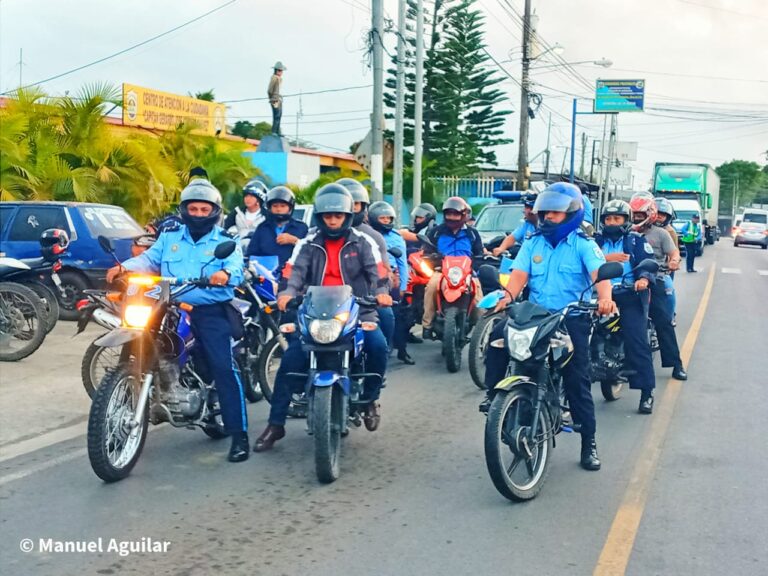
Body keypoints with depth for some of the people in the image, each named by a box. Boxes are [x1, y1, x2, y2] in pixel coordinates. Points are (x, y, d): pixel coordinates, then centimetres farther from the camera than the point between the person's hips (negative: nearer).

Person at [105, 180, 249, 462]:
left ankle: (239, 434, -11)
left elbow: (236, 267, -12)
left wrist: (226, 274, -37)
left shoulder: (225, 241, 6)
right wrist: (124, 267, -14)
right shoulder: (169, 238, 18)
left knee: (224, 369, -13)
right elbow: (149, 260, 7)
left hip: (212, 312, -4)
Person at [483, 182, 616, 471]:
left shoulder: (583, 244, -1)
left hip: (572, 318, -3)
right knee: (498, 335, -25)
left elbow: (599, 272, -17)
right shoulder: (533, 243, 10)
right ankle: (493, 392, -13)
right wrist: (508, 296, -24)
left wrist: (604, 297, -39)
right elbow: (519, 274, -1)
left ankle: (589, 442, 10)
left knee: (577, 380, -2)